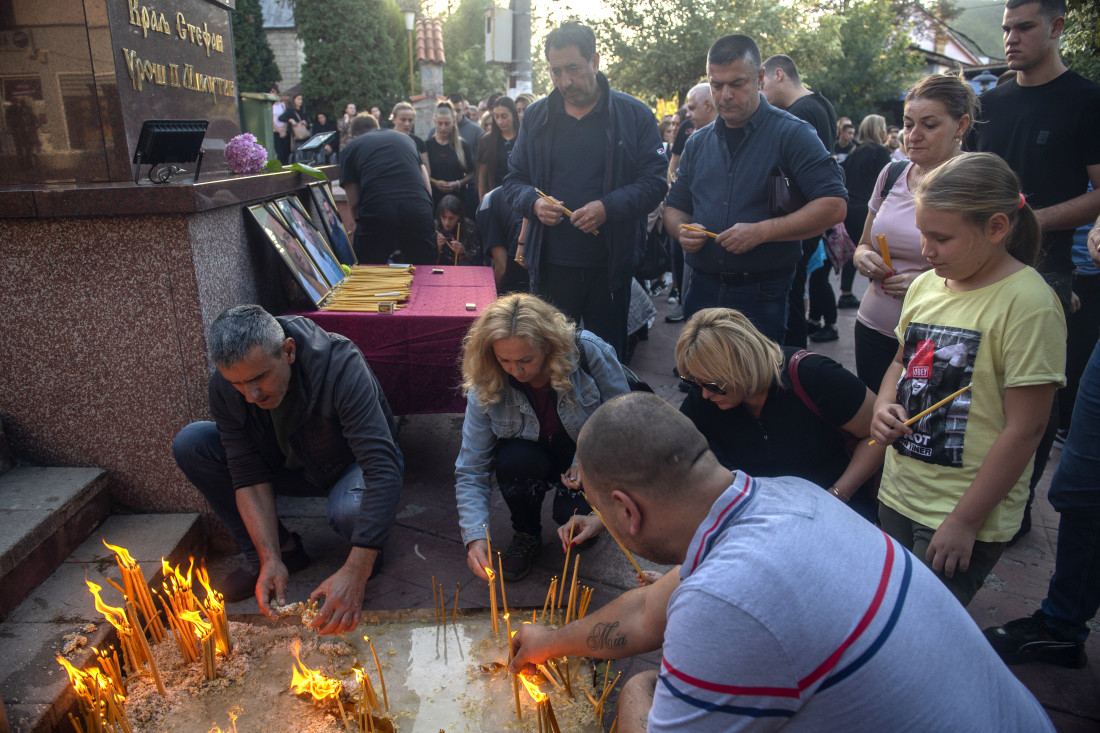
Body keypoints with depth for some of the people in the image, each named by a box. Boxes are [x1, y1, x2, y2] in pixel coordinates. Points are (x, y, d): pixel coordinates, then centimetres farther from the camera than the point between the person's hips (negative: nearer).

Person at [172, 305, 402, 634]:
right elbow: (250, 476, -17)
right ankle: (284, 551, -2)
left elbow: (382, 470, -42)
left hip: (352, 464, -5)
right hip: (291, 465, 5)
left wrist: (355, 573, -49)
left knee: (351, 510, -40)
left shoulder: (341, 366, -36)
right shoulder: (225, 386, -21)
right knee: (190, 444, -14)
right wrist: (271, 560, -28)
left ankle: (370, 550, 1)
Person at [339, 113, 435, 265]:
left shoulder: (351, 147, 19)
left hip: (375, 213, -2)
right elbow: (426, 181, 23)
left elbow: (353, 201, 14)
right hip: (419, 209, 2)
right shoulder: (405, 137, 28)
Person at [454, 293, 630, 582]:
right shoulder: (486, 387, -22)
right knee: (515, 459, -32)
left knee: (574, 513, -28)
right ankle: (526, 535, -2)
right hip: (533, 458, 1)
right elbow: (470, 472, -20)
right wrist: (476, 537, -33)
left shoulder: (589, 353, -27)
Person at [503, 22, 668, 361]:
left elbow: (654, 182, -4)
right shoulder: (536, 116, 8)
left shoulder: (634, 114, 0)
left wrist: (608, 207, -21)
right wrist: (534, 203, -11)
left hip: (610, 266, -2)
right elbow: (514, 180, 12)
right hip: (550, 265, 2)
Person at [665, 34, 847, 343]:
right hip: (702, 290, 5)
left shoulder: (792, 134, -5)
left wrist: (761, 231, -21)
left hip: (762, 296, -4)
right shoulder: (698, 143, 11)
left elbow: (833, 206, -13)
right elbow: (674, 208, 19)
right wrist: (682, 230, -5)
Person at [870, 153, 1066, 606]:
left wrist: (965, 522, -16)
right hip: (898, 493, 7)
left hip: (965, 514, -7)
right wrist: (884, 407, -2)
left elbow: (1025, 429, -18)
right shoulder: (925, 285, 4)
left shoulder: (1027, 303, -17)